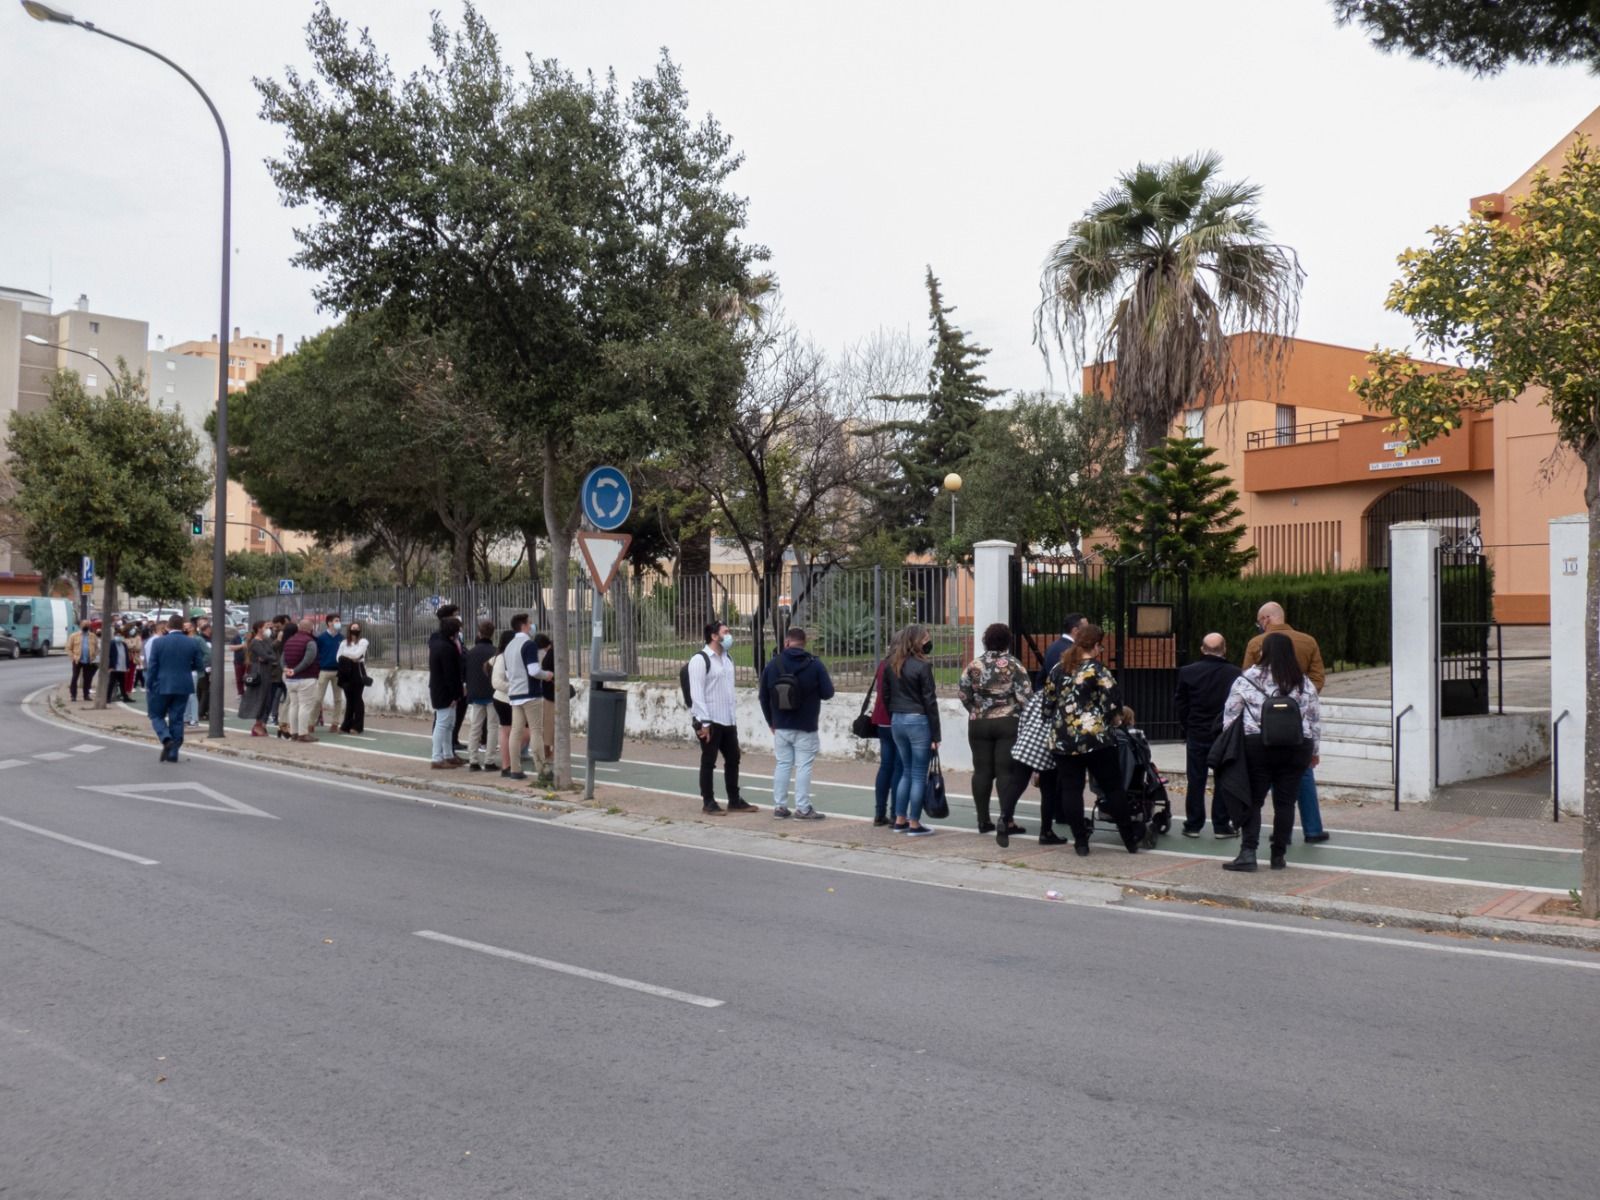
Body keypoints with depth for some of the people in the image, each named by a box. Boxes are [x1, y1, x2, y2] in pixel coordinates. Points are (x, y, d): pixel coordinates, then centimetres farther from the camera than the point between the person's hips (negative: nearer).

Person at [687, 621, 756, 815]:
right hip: (709, 721, -8)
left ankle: (734, 800, 22)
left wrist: (733, 715, 14)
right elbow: (696, 693, -17)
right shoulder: (700, 659, -13)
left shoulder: (727, 658, 12)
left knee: (733, 759, 12)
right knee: (708, 762, 2)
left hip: (728, 720, 8)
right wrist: (704, 722, -20)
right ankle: (708, 803, 11)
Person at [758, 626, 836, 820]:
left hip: (781, 726, 3)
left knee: (783, 764, 10)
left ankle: (779, 807, 12)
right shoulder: (814, 664, -8)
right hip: (806, 727, -3)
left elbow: (763, 696, 7)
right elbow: (828, 693, -6)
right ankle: (802, 809, -1)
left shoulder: (773, 664, 2)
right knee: (803, 766, -1)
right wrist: (828, 680, 17)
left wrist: (771, 721, 19)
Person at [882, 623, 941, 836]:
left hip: (897, 721, 7)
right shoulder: (922, 666, -12)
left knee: (907, 771, 17)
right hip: (918, 721, -7)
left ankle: (900, 820, 19)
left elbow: (886, 696, 11)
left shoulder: (891, 665, 8)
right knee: (919, 775, 1)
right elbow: (930, 701, -12)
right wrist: (936, 734, -9)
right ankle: (914, 824, 3)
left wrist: (893, 720, 17)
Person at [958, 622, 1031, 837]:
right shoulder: (1014, 664, -6)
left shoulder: (973, 665, 3)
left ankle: (983, 820, 11)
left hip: (978, 724, 3)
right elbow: (1024, 696, -11)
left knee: (982, 771, 7)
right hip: (1008, 723, -3)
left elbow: (964, 696, 5)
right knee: (1005, 771, -2)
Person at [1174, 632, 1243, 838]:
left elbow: (1180, 704, -2)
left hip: (1196, 735, 1)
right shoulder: (1235, 674, -10)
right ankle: (1221, 826, 11)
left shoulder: (1187, 672, -7)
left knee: (1196, 782, 8)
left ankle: (1193, 825, 11)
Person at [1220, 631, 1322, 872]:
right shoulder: (1305, 683, 7)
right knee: (1285, 802, 8)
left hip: (1258, 746, -2)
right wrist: (1314, 750, 22)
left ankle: (1248, 852, -7)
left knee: (1253, 801, 3)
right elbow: (1315, 720, 12)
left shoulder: (1247, 680, -2)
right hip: (1296, 749, 2)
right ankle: (1278, 856, 12)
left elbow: (1230, 715, 0)